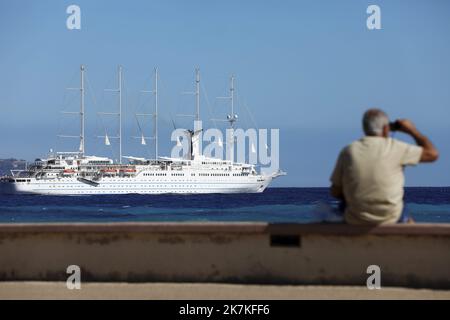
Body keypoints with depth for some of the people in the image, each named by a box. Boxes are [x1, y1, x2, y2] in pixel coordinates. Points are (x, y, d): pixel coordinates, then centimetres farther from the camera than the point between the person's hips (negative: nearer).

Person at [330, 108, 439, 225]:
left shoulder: (348, 151, -6)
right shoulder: (394, 148, -11)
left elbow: (335, 192, -3)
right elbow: (432, 154, -4)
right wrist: (412, 130, 8)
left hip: (355, 221, 1)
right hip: (390, 219, -1)